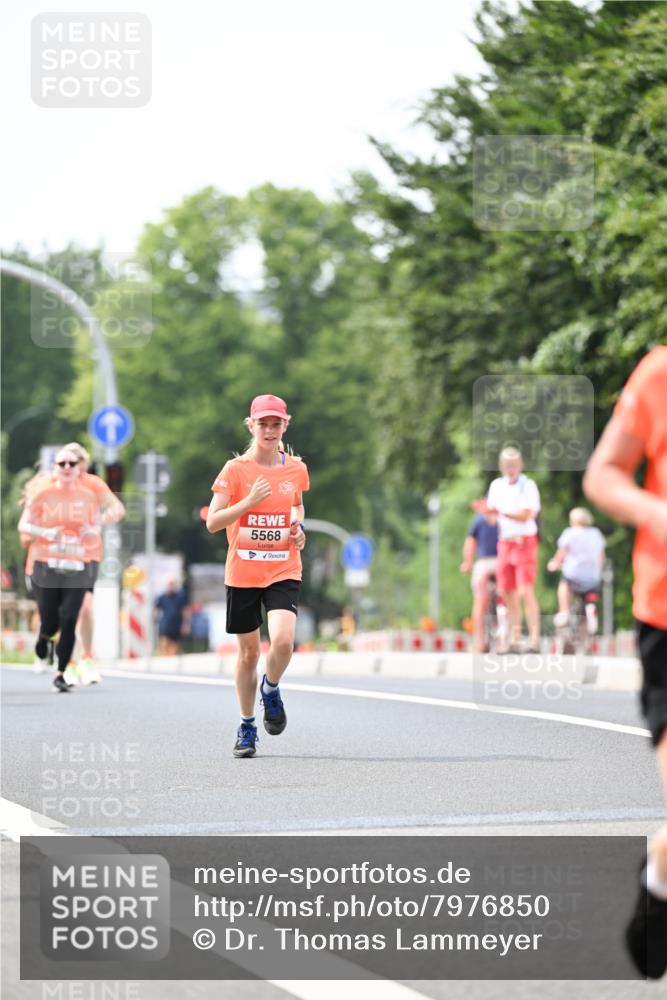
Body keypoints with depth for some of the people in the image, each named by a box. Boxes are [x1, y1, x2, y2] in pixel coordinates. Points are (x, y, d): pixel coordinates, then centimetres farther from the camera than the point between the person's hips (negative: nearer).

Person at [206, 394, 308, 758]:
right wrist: (250, 502, -20)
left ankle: (271, 689, 13)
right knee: (248, 651, 7)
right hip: (242, 573, -1)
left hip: (284, 571, 1)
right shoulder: (235, 469, -4)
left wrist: (298, 527, 5)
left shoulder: (296, 468, 5)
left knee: (282, 641, -20)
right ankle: (246, 727, 24)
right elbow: (212, 522, -8)